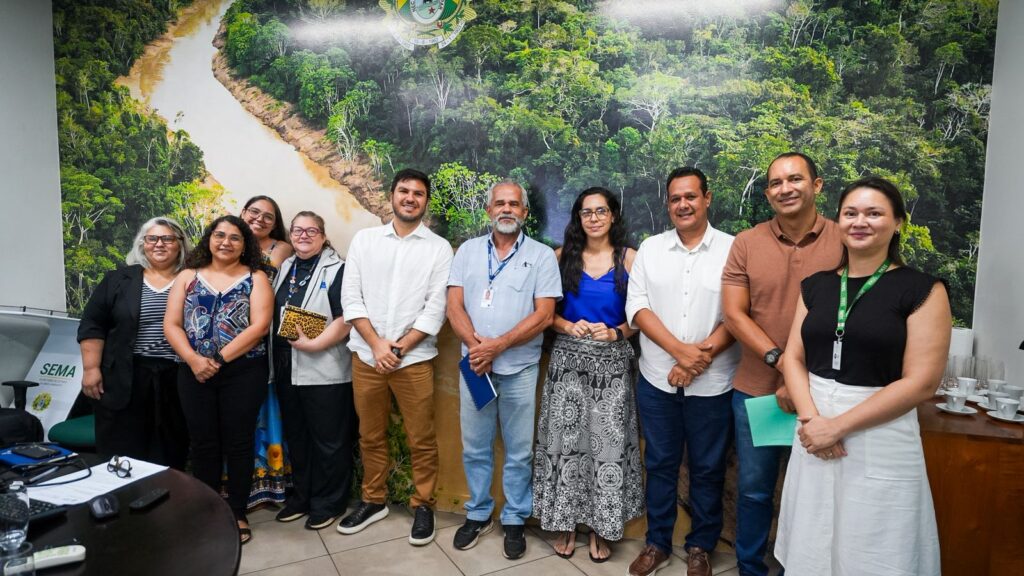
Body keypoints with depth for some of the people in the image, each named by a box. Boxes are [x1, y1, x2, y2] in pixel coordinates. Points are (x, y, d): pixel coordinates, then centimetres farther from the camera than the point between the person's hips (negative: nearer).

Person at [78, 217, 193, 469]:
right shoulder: (119, 280, 6)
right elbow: (92, 325, 4)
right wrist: (91, 368, -4)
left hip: (177, 378, 0)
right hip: (125, 378, 0)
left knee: (171, 454, 7)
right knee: (121, 453, 5)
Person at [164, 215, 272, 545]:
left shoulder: (255, 278, 3)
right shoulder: (188, 276, 10)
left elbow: (259, 325, -9)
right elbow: (171, 325, 3)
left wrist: (219, 359, -15)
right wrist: (194, 359, -13)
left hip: (243, 371, -2)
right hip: (195, 372, 3)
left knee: (237, 442, 4)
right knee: (203, 443, 9)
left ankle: (237, 514, 18)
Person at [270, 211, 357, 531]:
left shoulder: (337, 270, -7)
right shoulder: (285, 268, 15)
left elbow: (347, 319, -16)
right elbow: (274, 313, 20)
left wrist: (313, 344, -21)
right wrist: (277, 356, 10)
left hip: (325, 371, -7)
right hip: (287, 370, 7)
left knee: (329, 440, 5)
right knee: (296, 437, 18)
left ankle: (327, 503, 20)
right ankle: (300, 495, 34)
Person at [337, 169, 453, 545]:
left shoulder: (439, 248, 0)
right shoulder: (364, 240, 6)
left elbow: (436, 308, -6)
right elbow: (350, 297, 1)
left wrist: (398, 348, -11)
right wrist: (377, 344, -10)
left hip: (414, 358, -2)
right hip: (366, 355, 2)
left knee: (421, 440, 6)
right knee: (370, 436, 15)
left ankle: (423, 505, 24)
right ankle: (373, 500, 33)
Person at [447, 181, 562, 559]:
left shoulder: (541, 255, -2)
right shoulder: (468, 250, 6)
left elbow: (544, 315, -10)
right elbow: (454, 305, 0)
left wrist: (497, 345, -16)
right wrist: (474, 344, -16)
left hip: (519, 368, -2)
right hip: (473, 364, 2)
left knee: (519, 451, 9)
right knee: (474, 447, 13)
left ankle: (514, 521, 27)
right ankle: (478, 514, 32)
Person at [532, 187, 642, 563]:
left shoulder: (629, 259, -1)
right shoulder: (563, 256, 3)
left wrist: (616, 333, -16)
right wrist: (568, 326, -12)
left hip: (612, 362, -1)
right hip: (568, 359, 1)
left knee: (607, 443, 2)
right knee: (565, 440, 5)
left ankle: (600, 527, 20)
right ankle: (566, 523, 22)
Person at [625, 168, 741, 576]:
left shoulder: (732, 249, -4)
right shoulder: (650, 248, 4)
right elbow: (637, 306, -3)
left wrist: (701, 357, -16)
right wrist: (679, 350, -15)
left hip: (713, 384, -1)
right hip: (657, 380, 2)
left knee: (707, 469, 12)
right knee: (659, 464, 14)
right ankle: (657, 543, 32)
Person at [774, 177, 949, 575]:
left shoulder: (922, 290, -7)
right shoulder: (816, 286, 6)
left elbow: (921, 382, -13)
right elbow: (794, 358, 5)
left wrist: (838, 425, -15)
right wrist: (810, 419, -12)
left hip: (880, 440, -4)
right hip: (815, 433, 4)